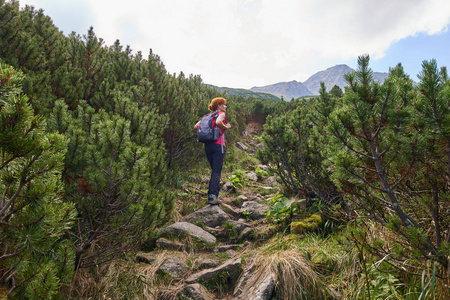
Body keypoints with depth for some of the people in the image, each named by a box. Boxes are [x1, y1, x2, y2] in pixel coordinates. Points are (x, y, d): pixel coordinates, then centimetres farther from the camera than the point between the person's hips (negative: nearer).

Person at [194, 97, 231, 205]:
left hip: (207, 145, 7)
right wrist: (226, 127, -6)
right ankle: (213, 196, -12)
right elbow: (218, 122, -23)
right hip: (218, 144, -7)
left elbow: (195, 127, 14)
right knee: (217, 171, -6)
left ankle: (211, 194, 17)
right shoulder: (221, 113, 0)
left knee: (214, 170, 17)